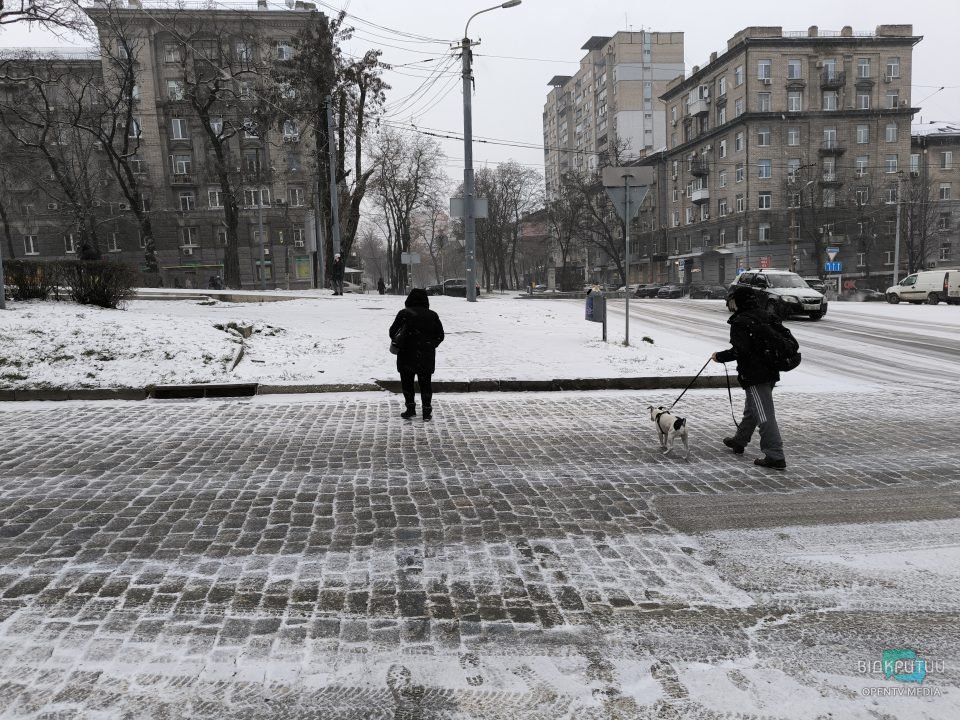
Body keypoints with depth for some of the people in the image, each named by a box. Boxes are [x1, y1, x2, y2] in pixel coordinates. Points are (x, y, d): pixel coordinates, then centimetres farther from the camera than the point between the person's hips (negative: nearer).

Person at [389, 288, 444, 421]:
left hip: (407, 356, -2)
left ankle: (410, 408, 8)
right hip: (427, 357, 2)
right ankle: (427, 411, 12)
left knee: (407, 382, 13)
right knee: (425, 383, 12)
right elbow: (440, 336, 4)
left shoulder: (404, 314, -8)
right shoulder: (432, 315, 0)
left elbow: (393, 332, -7)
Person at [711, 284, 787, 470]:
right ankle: (739, 441, 41)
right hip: (770, 373, 9)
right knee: (751, 410, 24)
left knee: (764, 416, -6)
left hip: (754, 376, -9)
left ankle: (776, 456, -5)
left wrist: (719, 356, -8)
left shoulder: (740, 322, -15)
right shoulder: (766, 316, 11)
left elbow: (740, 351, -22)